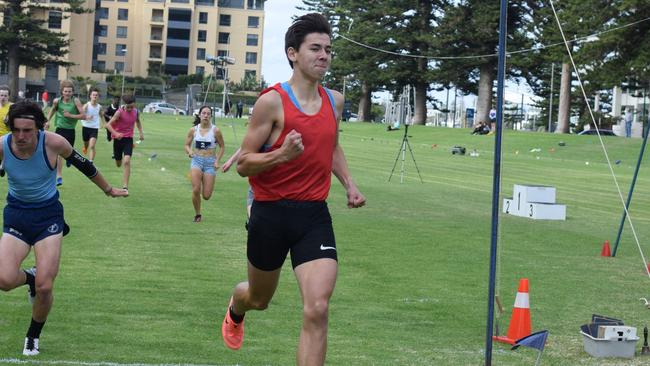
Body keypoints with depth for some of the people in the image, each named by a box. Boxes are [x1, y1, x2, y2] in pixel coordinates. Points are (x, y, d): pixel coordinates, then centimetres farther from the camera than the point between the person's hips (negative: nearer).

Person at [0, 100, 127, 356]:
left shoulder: (54, 143, -18)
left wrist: (108, 189, 14)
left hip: (48, 214, -1)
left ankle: (33, 335, 19)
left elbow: (82, 164, 1)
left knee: (44, 287, -11)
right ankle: (30, 278, 19)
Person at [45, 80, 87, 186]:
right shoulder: (57, 101, -4)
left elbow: (83, 116, -13)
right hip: (60, 129, 0)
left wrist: (71, 115, -20)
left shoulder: (75, 101, -11)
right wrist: (48, 121, 12)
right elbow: (53, 110, 19)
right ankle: (59, 176, -8)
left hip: (70, 131, 0)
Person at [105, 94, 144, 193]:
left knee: (127, 161, -20)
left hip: (128, 139, 1)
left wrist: (141, 132, 11)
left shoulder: (136, 112, -3)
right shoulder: (120, 112, -16)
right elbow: (108, 125, -21)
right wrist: (115, 133, -36)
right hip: (118, 139, -1)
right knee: (118, 164, 14)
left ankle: (125, 186, -20)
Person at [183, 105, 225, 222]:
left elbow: (222, 147, 5)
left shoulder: (215, 131, -5)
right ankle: (197, 215, 6)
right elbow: (187, 145, 11)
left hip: (210, 162, -1)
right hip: (197, 160, 1)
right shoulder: (193, 130, 1)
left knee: (206, 196, -4)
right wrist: (189, 152, -11)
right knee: (196, 190, -17)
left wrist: (217, 161, -5)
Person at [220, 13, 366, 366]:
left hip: (315, 215, 3)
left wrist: (349, 184, 12)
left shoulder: (334, 101, 7)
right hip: (271, 213, -3)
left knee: (317, 310, -14)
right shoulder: (272, 101, -12)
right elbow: (243, 164, -11)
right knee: (259, 299, 21)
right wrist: (282, 154, -27)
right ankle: (235, 310, 59)